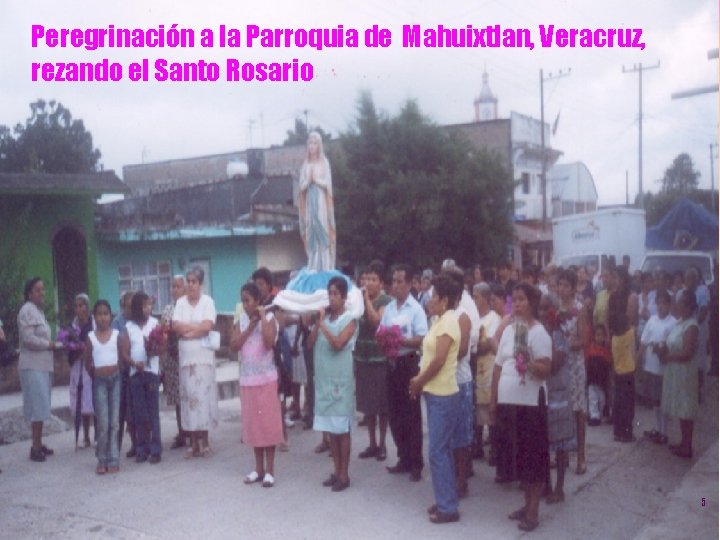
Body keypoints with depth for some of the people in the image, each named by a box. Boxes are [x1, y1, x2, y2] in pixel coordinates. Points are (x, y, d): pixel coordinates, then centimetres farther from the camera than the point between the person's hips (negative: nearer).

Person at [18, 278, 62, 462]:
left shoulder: (38, 311, 18)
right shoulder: (27, 310, -12)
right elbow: (28, 338, -21)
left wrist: (55, 345, 6)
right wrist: (51, 344, -10)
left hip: (42, 365, 9)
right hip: (33, 367, -9)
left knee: (41, 406, 12)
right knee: (38, 406, -9)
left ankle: (38, 444, 18)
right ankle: (35, 447, -4)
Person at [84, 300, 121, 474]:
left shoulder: (116, 334, 2)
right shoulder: (90, 337, 1)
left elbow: (122, 358, 6)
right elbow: (88, 363, 8)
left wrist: (117, 374, 0)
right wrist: (97, 375, 3)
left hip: (116, 379, 1)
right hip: (99, 381, -1)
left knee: (114, 422, 2)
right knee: (103, 423, -4)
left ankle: (113, 460, 7)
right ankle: (102, 460, 7)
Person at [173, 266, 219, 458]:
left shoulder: (208, 301, -1)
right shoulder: (180, 303, 8)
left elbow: (207, 326, -13)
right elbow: (176, 326, -4)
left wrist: (186, 330, -7)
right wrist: (198, 326, -9)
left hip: (204, 356, -3)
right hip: (186, 356, 3)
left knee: (203, 395, -2)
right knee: (188, 396, 3)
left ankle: (204, 441, 7)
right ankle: (193, 443, 10)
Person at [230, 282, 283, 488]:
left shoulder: (269, 318, -7)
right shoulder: (242, 320, 7)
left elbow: (269, 343, -24)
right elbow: (234, 345, -5)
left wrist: (262, 317, -17)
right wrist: (251, 325, -11)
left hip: (265, 379, -5)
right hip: (247, 379, 5)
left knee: (268, 423, 0)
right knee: (253, 424, 10)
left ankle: (269, 470, 7)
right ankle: (259, 469, 20)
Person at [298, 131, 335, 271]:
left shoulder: (324, 162, 2)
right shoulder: (305, 164, 11)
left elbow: (328, 183, -3)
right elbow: (302, 185, 6)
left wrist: (316, 179, -15)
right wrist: (308, 180, -12)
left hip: (321, 200, -3)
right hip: (309, 201, 3)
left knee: (323, 230, -6)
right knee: (311, 232, 2)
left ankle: (325, 266, -5)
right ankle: (312, 266, 5)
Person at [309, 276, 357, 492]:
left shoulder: (349, 320, -7)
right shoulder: (324, 317, 9)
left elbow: (338, 344, -21)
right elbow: (311, 343, 4)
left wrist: (323, 324, -15)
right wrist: (318, 321, -3)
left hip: (341, 380, -6)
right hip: (324, 379, 6)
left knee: (342, 429, 0)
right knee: (330, 428, 11)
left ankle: (344, 475, 8)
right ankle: (336, 471, 21)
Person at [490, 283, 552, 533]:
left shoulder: (538, 332, -9)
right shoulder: (508, 329, 10)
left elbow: (546, 370, -14)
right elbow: (499, 366, 14)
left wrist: (529, 363, -33)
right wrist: (493, 398, 14)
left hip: (530, 402, -6)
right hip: (508, 401, 7)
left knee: (533, 454, 1)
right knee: (518, 453, 13)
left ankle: (533, 510, 8)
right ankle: (527, 503, 26)